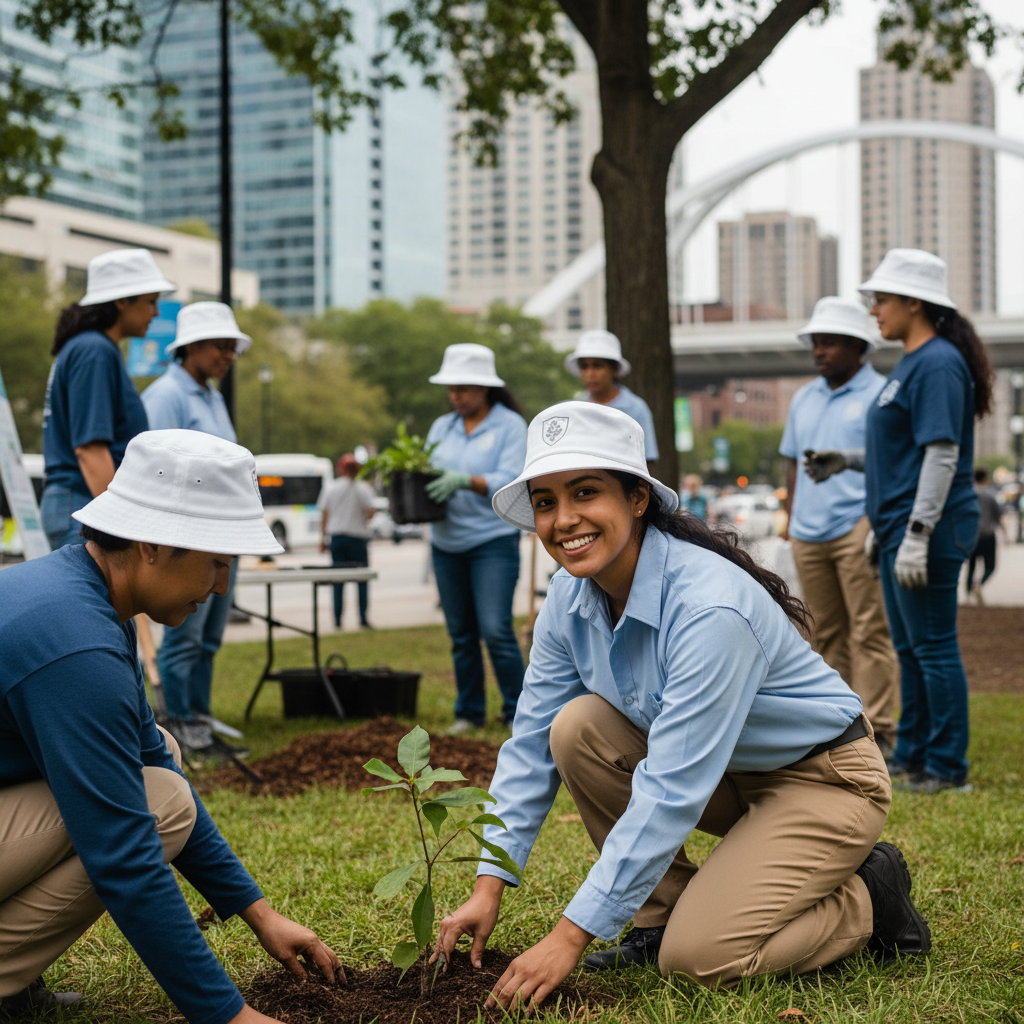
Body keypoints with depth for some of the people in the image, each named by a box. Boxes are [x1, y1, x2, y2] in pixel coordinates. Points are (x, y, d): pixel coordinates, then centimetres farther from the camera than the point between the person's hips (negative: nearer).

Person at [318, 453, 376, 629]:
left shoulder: (331, 488, 2)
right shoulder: (363, 488, -7)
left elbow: (324, 515, 3)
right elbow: (370, 512, -14)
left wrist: (323, 539, 10)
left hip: (336, 537, 2)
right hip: (357, 537, -2)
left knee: (338, 581, 5)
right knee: (362, 580, 7)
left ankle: (338, 619, 1)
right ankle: (363, 619, 3)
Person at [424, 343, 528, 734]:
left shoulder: (510, 425, -2)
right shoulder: (442, 427, 14)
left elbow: (510, 481, -13)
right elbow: (427, 473, 12)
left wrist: (465, 481, -27)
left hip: (493, 540, -5)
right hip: (447, 543, 5)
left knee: (496, 630, -11)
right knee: (461, 635, 8)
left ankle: (517, 712, 1)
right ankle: (469, 713, 17)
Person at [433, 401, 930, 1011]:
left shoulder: (711, 608, -33)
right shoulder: (571, 597, -9)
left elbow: (671, 792, -34)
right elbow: (531, 744, -1)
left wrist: (570, 937, -32)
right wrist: (490, 887, -8)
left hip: (823, 778, -7)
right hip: (724, 774, 8)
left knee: (697, 959, -22)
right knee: (577, 729, -14)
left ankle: (867, 898, 4)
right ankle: (660, 916, 1)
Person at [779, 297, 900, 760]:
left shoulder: (880, 394, -1)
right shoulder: (803, 399, 19)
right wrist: (792, 522, 15)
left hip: (858, 527, -6)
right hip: (809, 534, 6)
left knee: (869, 631, -7)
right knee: (828, 633, 9)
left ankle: (876, 729, -4)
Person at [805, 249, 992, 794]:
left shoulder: (938, 364, -15)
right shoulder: (912, 363, 16)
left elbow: (941, 455, -21)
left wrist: (917, 535, -24)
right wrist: (847, 461, 17)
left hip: (930, 531, -10)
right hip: (898, 527, 10)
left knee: (933, 647, -4)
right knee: (909, 648, 16)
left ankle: (947, 768, 4)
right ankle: (911, 756, 25)